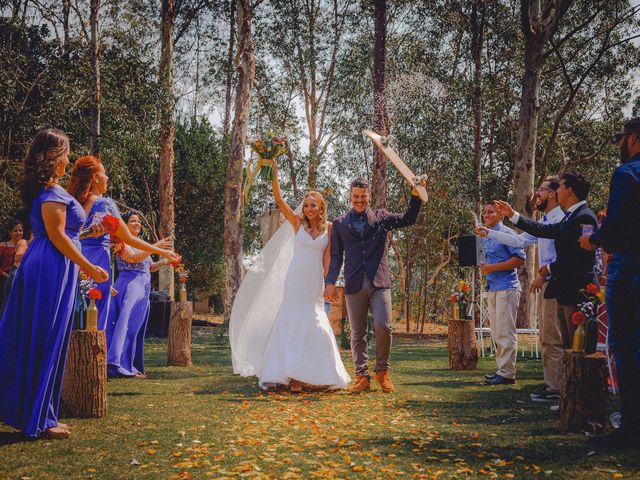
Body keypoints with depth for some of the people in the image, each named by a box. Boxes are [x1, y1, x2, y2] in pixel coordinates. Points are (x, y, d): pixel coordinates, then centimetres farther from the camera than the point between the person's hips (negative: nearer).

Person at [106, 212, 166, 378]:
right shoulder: (122, 242, -4)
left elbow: (149, 266, 23)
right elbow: (134, 258, -21)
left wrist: (164, 262, 5)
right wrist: (155, 246, -21)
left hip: (142, 290, 8)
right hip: (129, 287, -8)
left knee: (137, 328, 8)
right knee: (127, 324, -15)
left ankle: (133, 366, 11)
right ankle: (119, 363, -18)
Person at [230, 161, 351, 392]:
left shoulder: (328, 228, 5)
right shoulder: (297, 223, 2)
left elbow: (327, 258, 3)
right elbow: (279, 200, -7)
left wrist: (329, 283, -3)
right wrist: (275, 175, -16)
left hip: (315, 283, 1)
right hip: (295, 282, -1)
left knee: (315, 325, 2)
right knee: (292, 323, -2)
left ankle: (315, 373, 14)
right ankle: (293, 375, 4)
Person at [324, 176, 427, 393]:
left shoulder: (381, 217, 12)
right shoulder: (340, 223, 13)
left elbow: (408, 219, 1)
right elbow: (336, 256, 11)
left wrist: (416, 196, -13)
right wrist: (330, 281, -1)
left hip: (379, 282, -1)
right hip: (354, 285, 1)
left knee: (383, 326, -12)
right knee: (358, 333, 3)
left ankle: (382, 371, 8)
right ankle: (362, 377, 11)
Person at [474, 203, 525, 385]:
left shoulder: (506, 233, -7)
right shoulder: (486, 237, 18)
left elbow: (520, 258, -15)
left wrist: (493, 267, -17)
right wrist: (484, 267, 6)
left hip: (506, 287, -9)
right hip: (492, 288, 9)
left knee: (505, 332, -8)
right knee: (497, 333, 10)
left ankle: (507, 373, -5)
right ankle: (502, 370, 16)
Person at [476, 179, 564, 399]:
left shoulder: (560, 219, -10)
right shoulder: (544, 222, 20)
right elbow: (519, 240, 25)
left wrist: (543, 275, -18)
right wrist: (489, 233, 25)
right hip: (545, 283, 10)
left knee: (552, 339, -10)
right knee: (546, 337, 12)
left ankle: (556, 389, -6)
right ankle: (551, 384, 18)